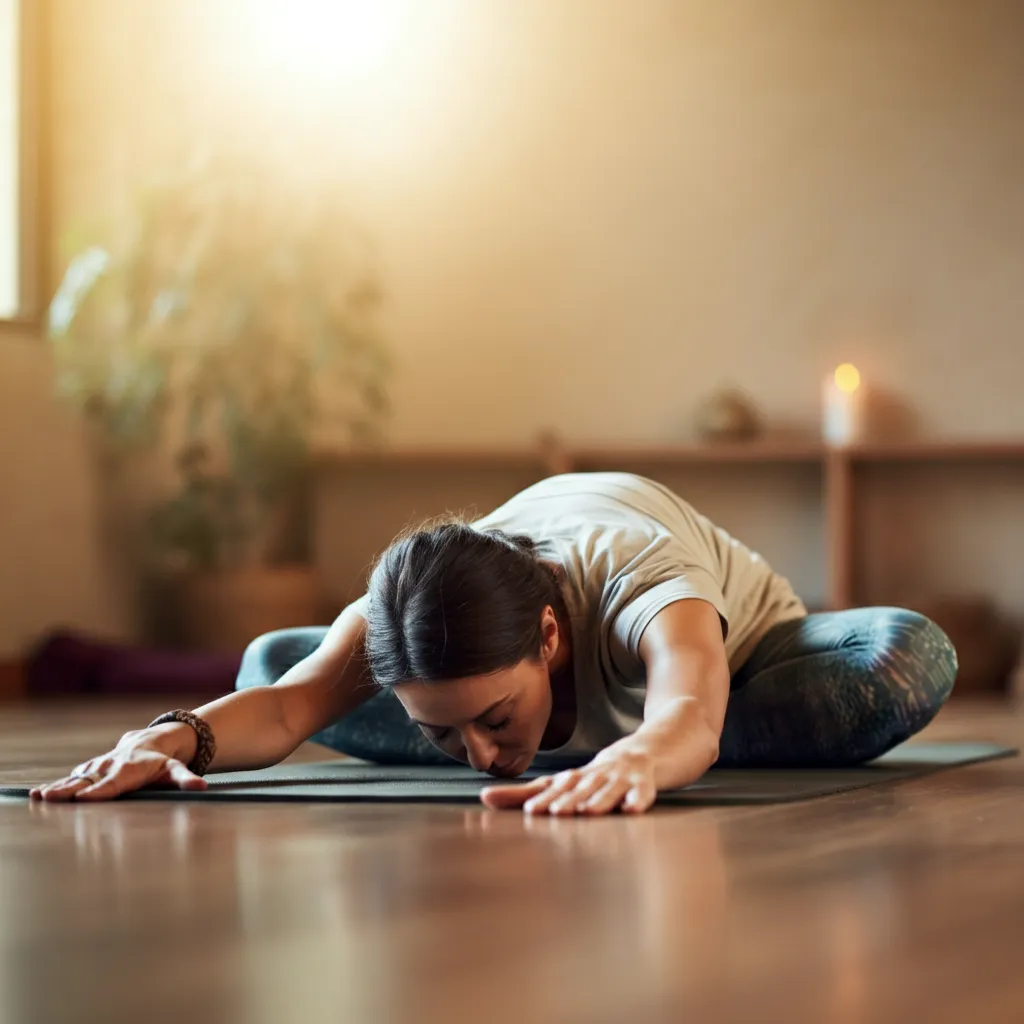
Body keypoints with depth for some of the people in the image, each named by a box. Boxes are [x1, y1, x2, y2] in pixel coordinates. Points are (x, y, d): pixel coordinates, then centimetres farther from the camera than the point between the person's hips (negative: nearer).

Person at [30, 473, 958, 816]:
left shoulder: (646, 583, -48)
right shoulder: (403, 610, -37)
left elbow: (689, 716, -66)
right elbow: (287, 700, -50)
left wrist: (633, 760, -89)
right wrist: (182, 734, -71)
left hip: (720, 660, -3)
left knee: (913, 659, -37)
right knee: (268, 655, -10)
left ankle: (599, 736, -17)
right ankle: (567, 735, 1)